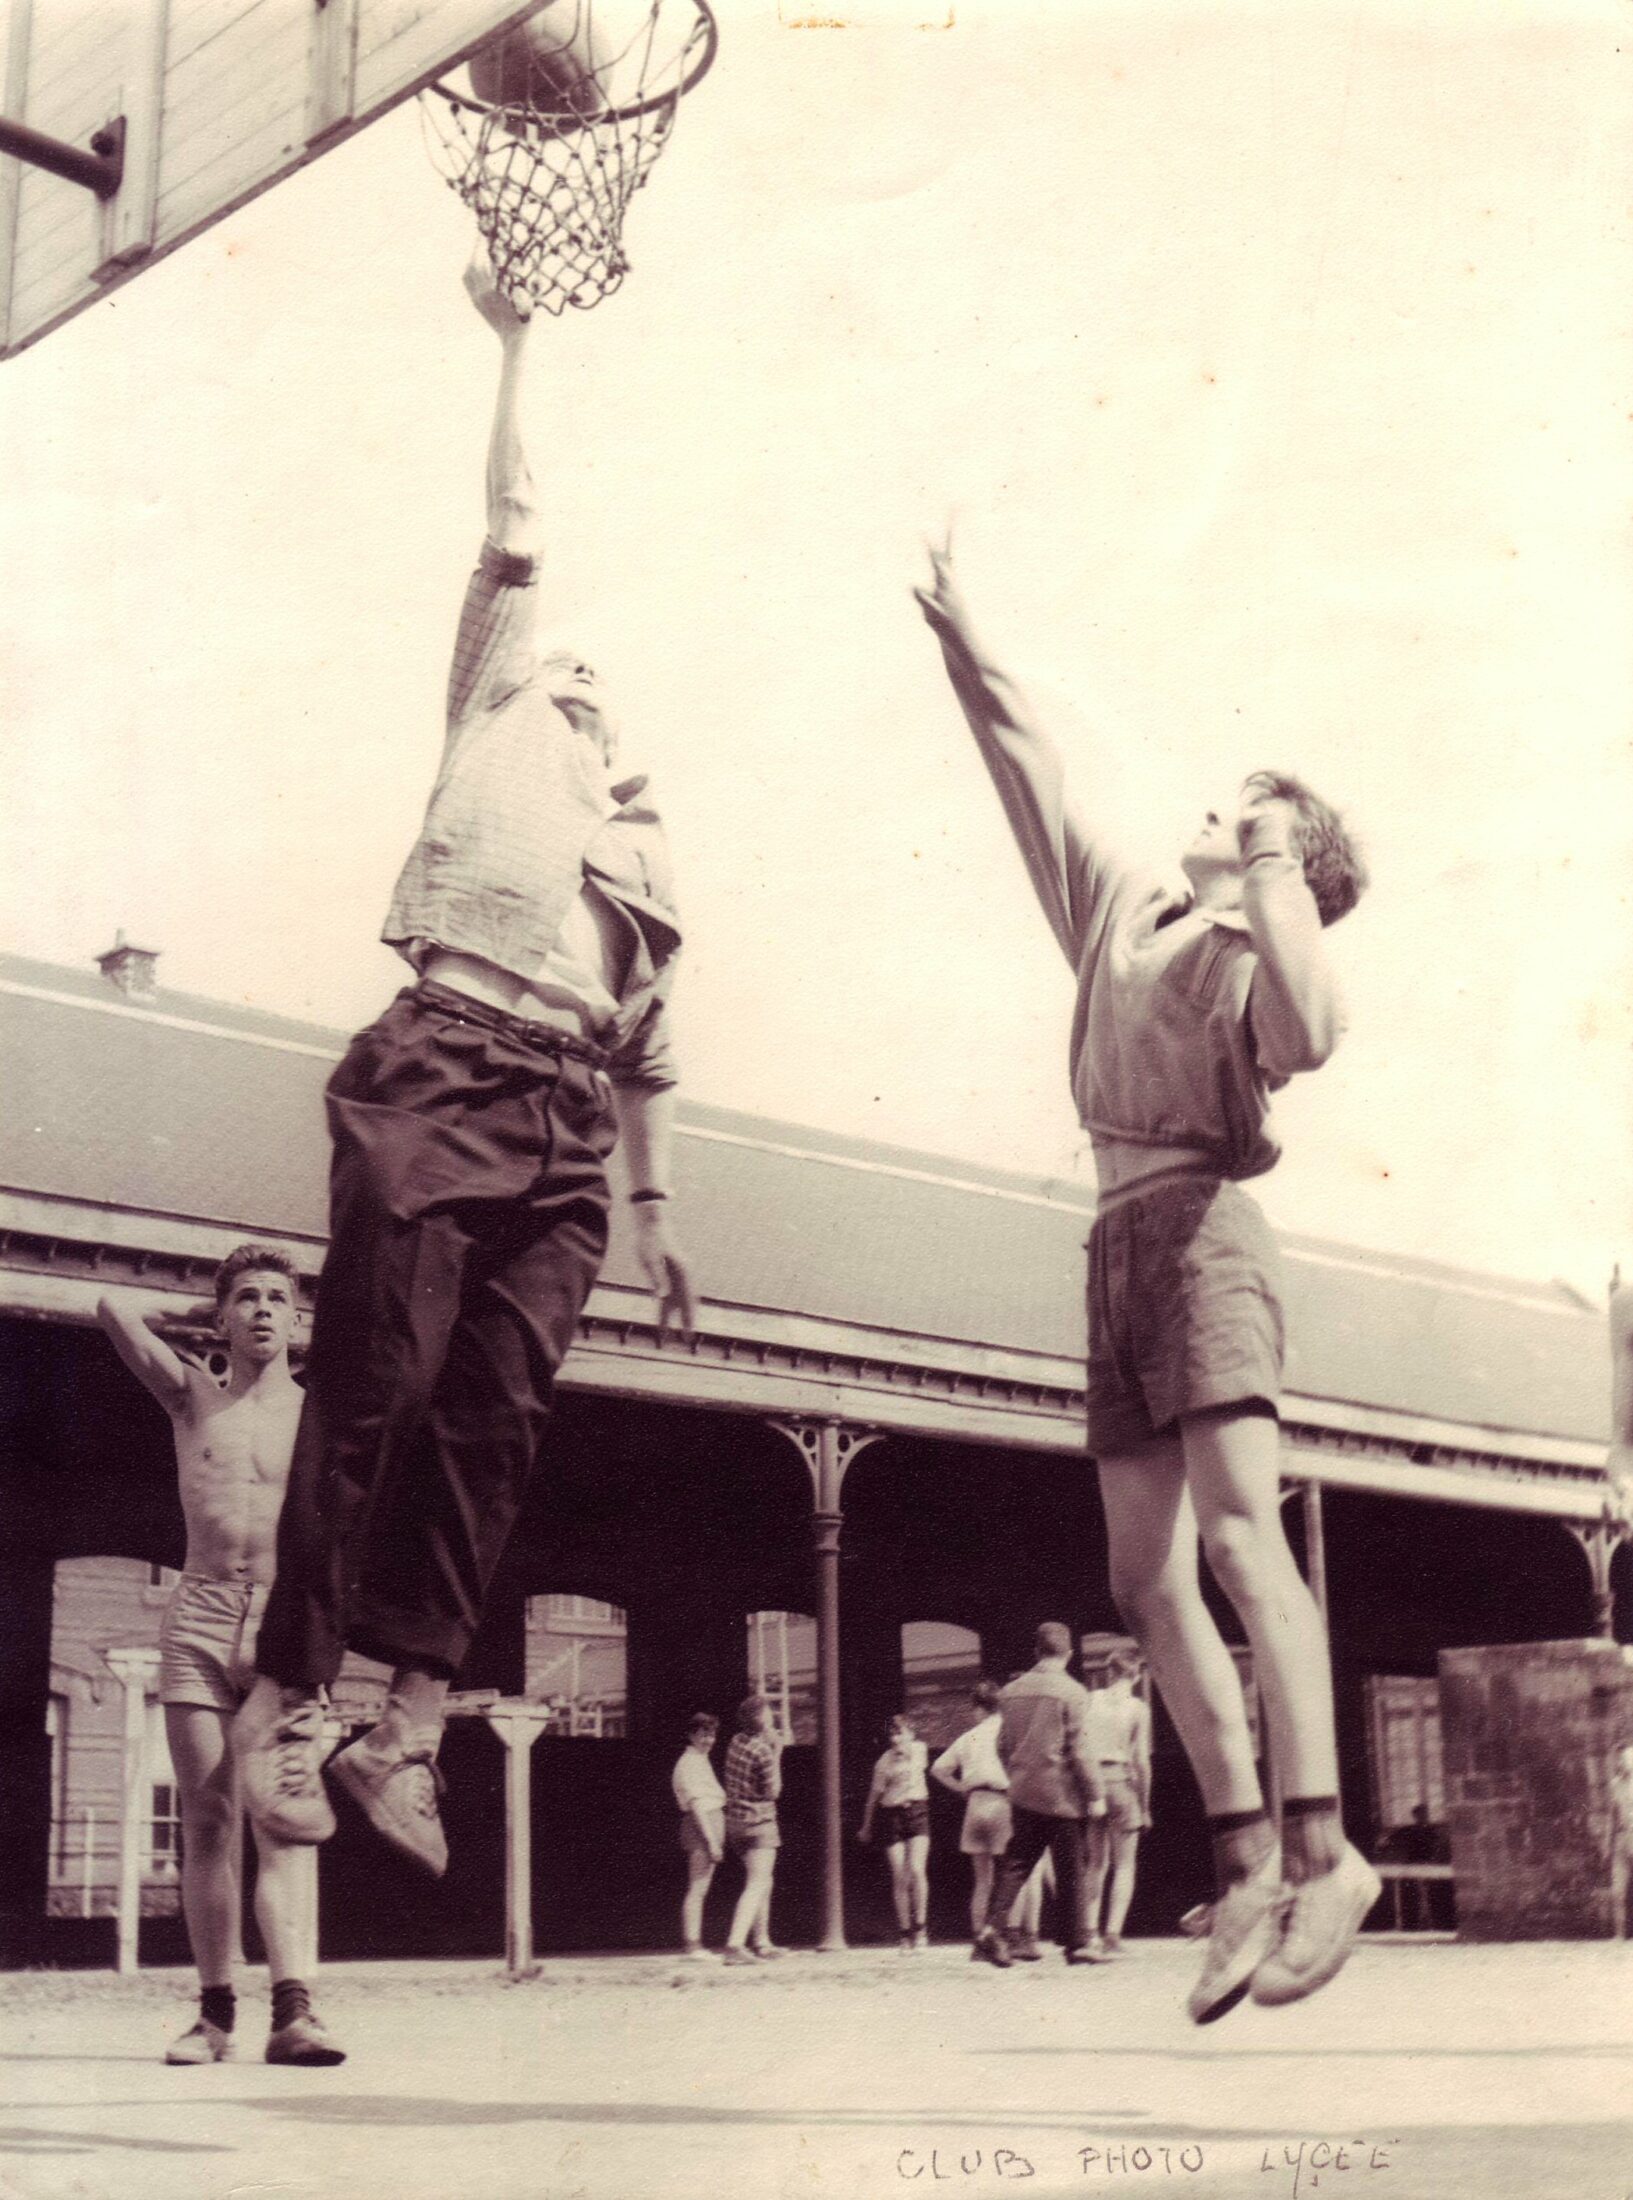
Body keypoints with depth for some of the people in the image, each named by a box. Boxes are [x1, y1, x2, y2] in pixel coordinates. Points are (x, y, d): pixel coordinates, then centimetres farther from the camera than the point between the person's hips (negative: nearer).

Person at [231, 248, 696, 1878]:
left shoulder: (646, 852, 30)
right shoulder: (495, 726, 20)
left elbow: (648, 1053, 29)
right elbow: (511, 538, 15)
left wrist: (659, 1211, 22)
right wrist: (515, 350, 16)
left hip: (565, 1131, 4)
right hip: (445, 1077, -4)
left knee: (498, 1413, -7)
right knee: (377, 1382, -11)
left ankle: (412, 1720, -6)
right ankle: (285, 1693, -6)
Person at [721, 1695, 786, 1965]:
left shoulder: (737, 1741, 5)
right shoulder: (763, 1751, -19)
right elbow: (772, 1791, -12)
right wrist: (776, 1755, -9)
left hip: (736, 1819, 9)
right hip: (758, 1821, -9)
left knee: (763, 1882, 21)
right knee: (756, 1886, -12)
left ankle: (761, 1943, 28)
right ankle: (735, 1945, -24)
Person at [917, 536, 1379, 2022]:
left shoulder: (1262, 953, 3)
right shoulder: (1121, 911, 22)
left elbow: (1307, 1034, -21)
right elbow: (1031, 767, 29)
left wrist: (1274, 881, -12)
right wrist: (959, 634, 29)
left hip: (1203, 1221, -7)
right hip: (1117, 1237, 7)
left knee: (1238, 1529, -20)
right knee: (1148, 1577, 0)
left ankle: (1320, 1845, -22)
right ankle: (1247, 1863, 2)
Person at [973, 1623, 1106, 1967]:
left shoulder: (1012, 1690, 8)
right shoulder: (1071, 1692, -9)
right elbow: (1081, 1749, -12)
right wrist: (1095, 1795, -6)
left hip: (1023, 1794, 4)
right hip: (1062, 1796, -4)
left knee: (1015, 1864, 6)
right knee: (1070, 1872, 5)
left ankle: (993, 1929, -10)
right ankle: (1077, 1944, 10)